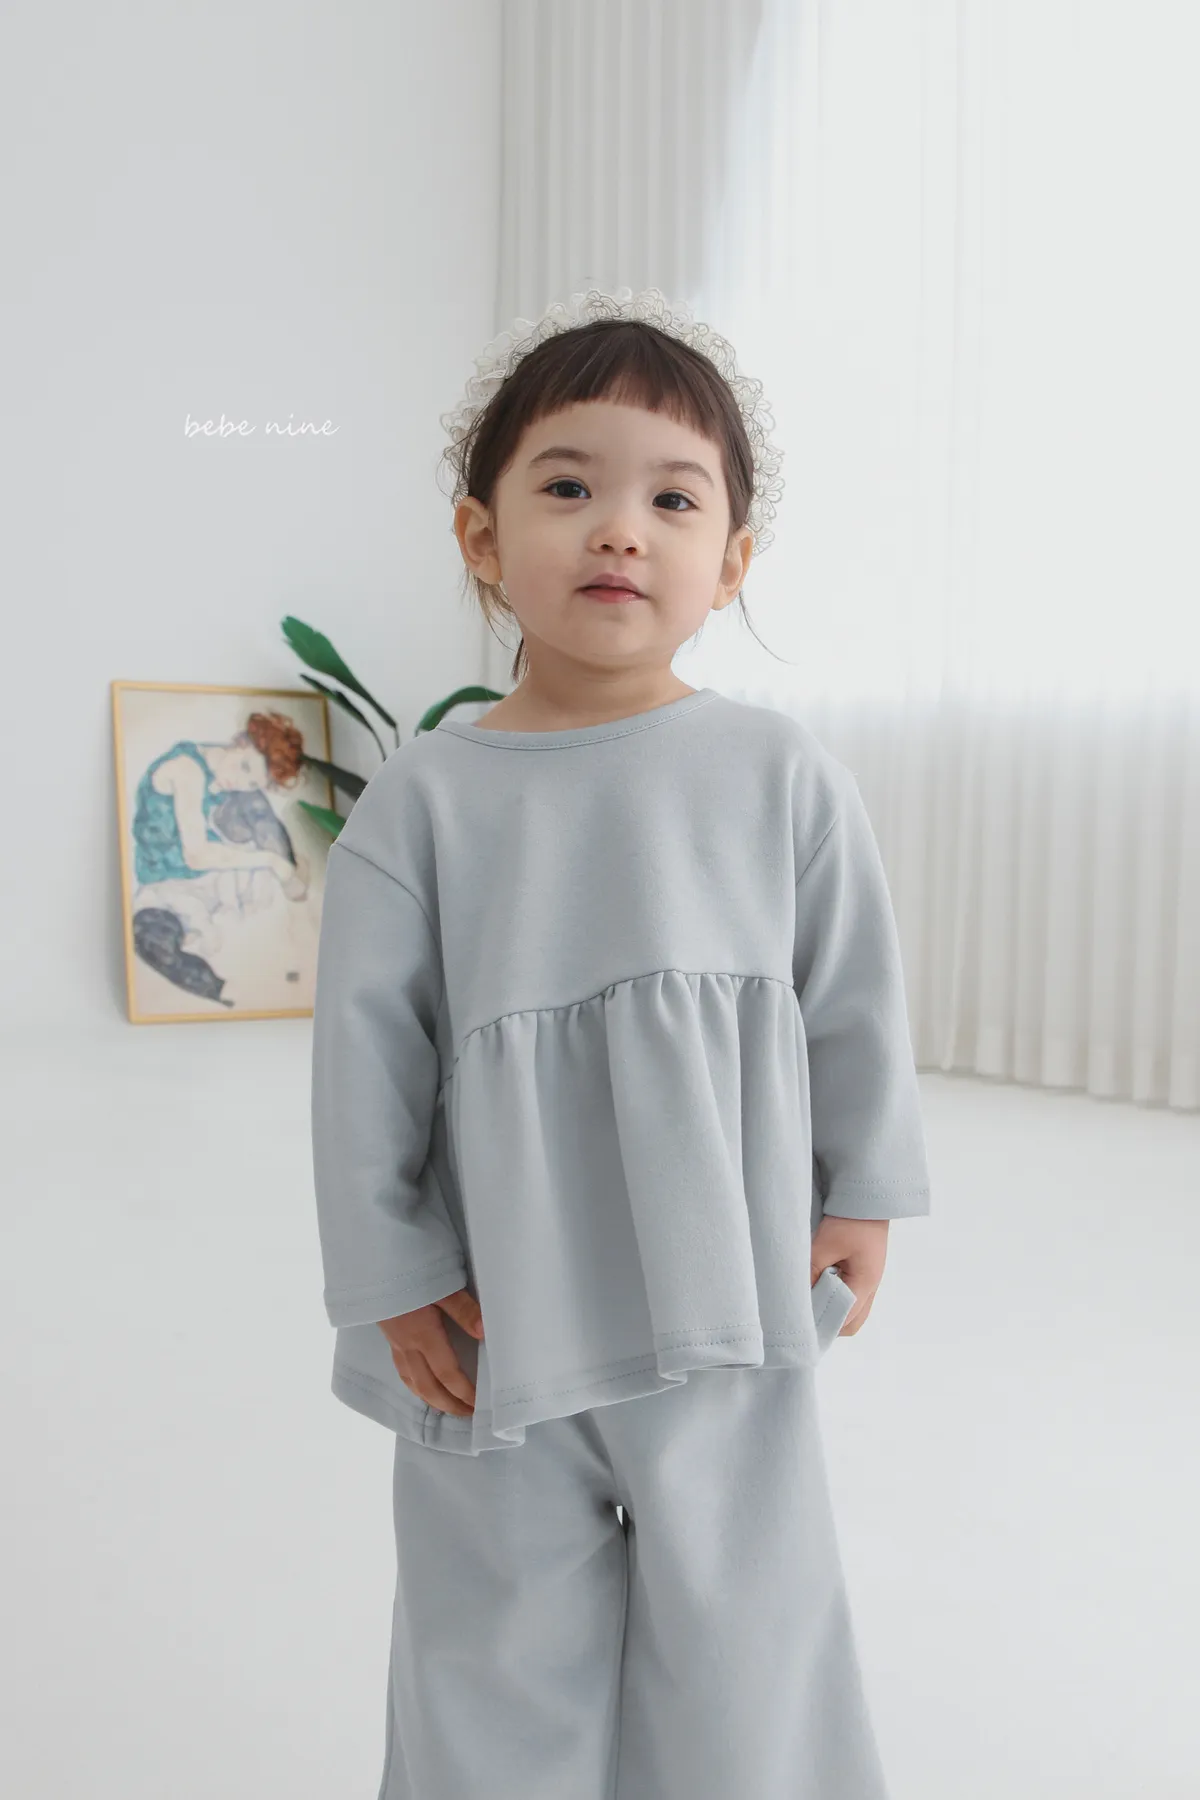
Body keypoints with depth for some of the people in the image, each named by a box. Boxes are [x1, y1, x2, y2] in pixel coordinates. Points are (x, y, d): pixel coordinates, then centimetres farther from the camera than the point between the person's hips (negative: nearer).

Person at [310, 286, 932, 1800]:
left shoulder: (781, 774, -5)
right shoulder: (423, 800, -8)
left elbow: (855, 995, 2)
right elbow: (368, 1046, -5)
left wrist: (859, 1199, 5)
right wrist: (390, 1273, -4)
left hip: (729, 1297, 1)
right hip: (502, 1315, 0)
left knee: (737, 1606, 17)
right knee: (505, 1629, 19)